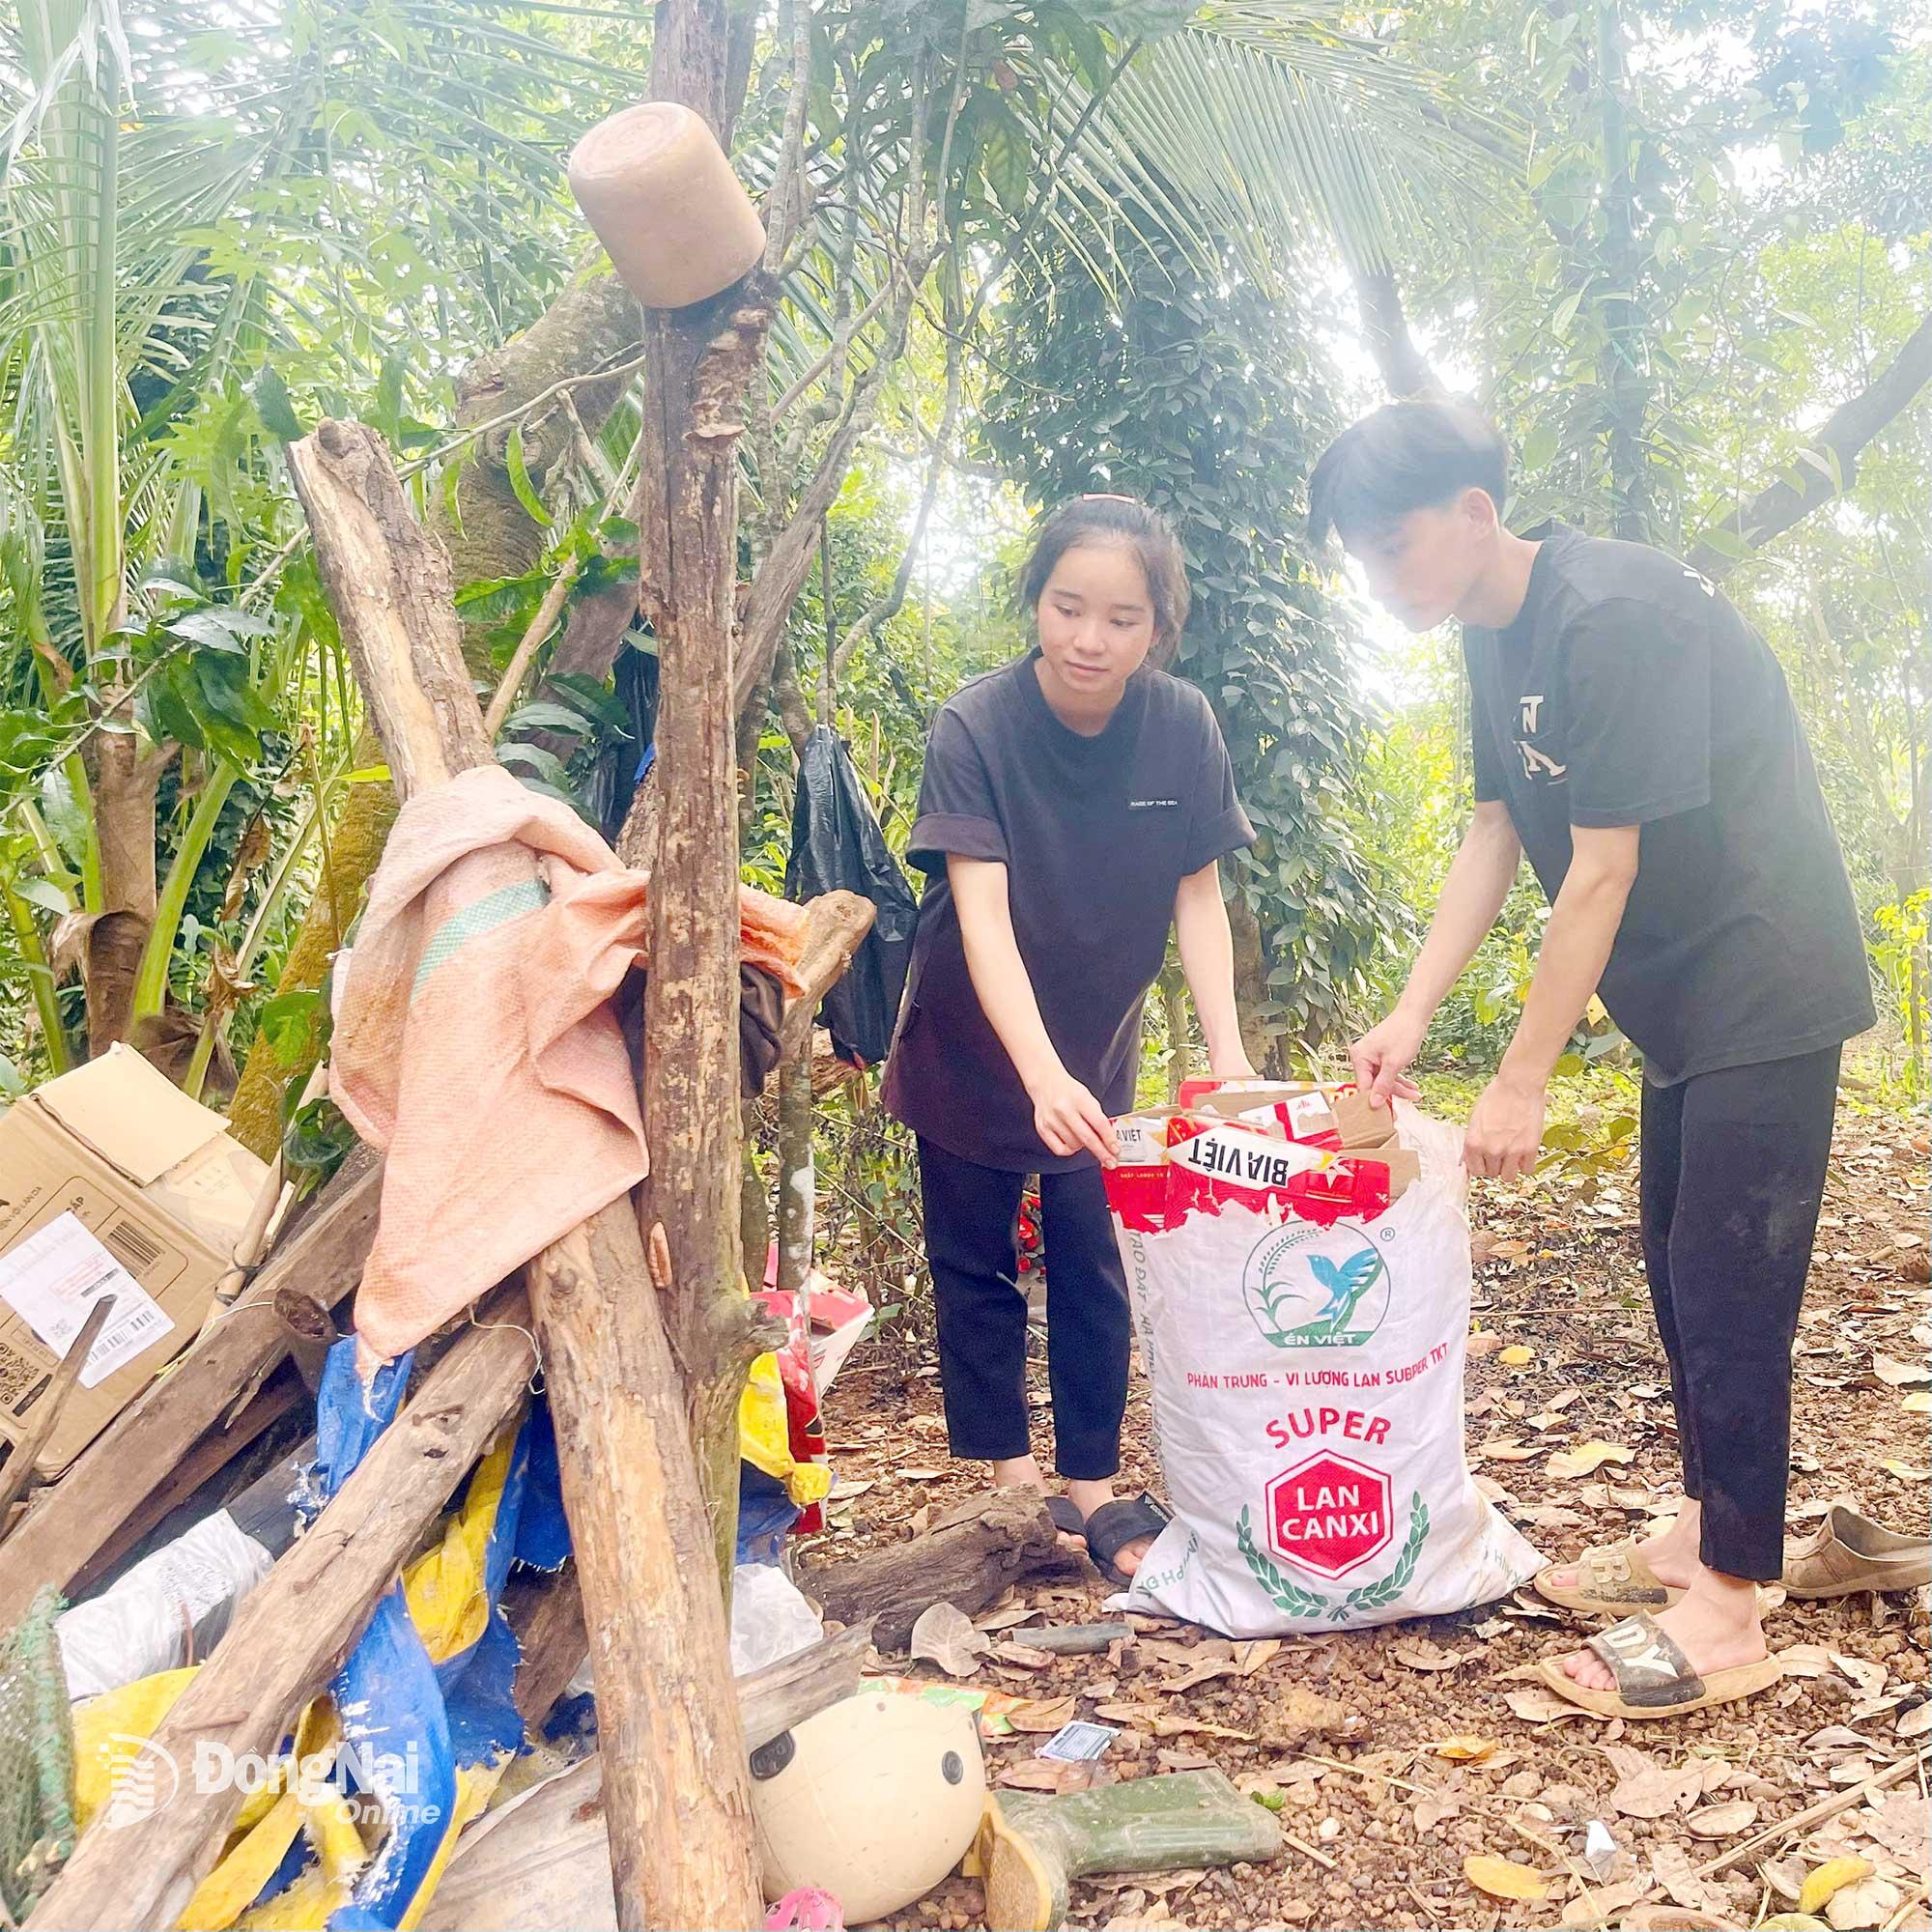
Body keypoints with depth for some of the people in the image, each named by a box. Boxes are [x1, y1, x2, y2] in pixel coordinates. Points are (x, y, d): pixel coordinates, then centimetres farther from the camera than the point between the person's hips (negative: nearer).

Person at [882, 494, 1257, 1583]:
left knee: (1094, 1268, 8)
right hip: (975, 1046, -2)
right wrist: (1042, 1074, -46)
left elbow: (1199, 896, -11)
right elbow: (982, 912, -34)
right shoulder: (978, 727, -26)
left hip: (1100, 1045, 2)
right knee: (975, 1264, 9)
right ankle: (1006, 1476, 24)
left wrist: (1228, 1052, -22)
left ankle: (1093, 1486, 20)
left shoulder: (1183, 726, -17)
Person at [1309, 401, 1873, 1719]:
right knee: (1677, 1263, 15)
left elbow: (1601, 876, -25)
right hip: (1687, 1000, 9)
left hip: (1765, 991, -9)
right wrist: (1411, 1016, -1)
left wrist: (1522, 1082, -21)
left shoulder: (1611, 617, -25)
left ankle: (1729, 1609, 6)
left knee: (1728, 1284, -5)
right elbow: (1496, 835, 6)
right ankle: (1707, 1529, 30)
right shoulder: (1497, 636, 5)